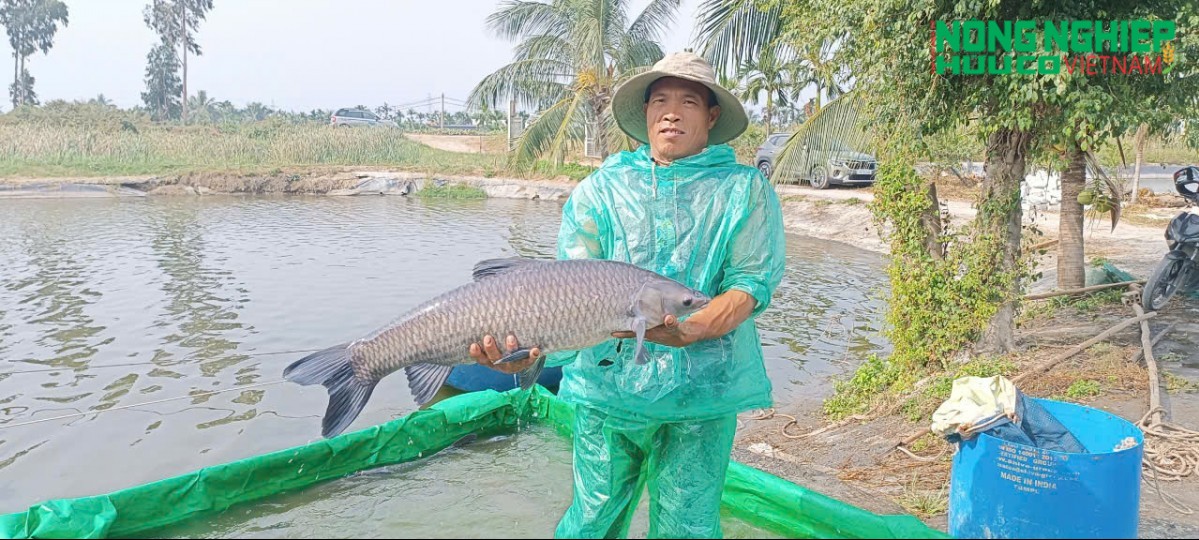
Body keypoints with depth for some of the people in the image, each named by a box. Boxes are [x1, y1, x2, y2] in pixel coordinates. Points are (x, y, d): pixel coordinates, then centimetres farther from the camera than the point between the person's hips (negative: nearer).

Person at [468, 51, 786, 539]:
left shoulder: (744, 189, 4)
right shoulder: (603, 188, 7)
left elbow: (753, 281, -6)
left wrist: (689, 331, -24)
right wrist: (532, 341, -25)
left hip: (703, 389, -1)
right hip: (609, 383, 1)